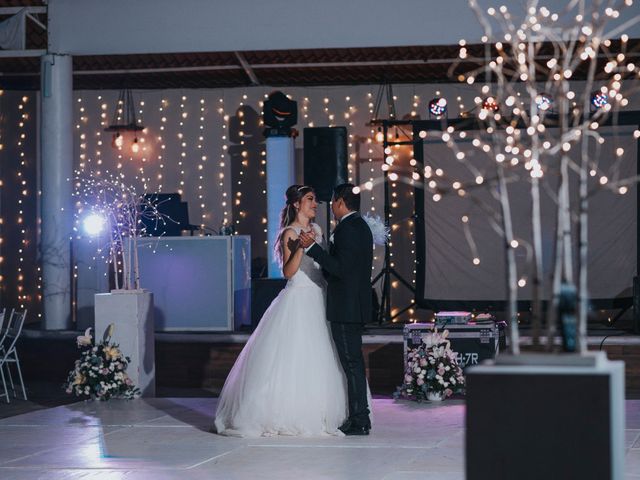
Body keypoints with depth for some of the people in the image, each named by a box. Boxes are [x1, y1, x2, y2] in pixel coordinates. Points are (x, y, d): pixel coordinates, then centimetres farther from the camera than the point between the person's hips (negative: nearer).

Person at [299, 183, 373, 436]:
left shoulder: (346, 229, -17)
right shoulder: (361, 226, 14)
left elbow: (340, 268, -24)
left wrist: (312, 247, -23)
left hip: (345, 308, -10)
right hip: (357, 304, 10)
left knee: (351, 362, -7)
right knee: (354, 361, 15)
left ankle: (359, 420, -4)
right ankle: (359, 417, 21)